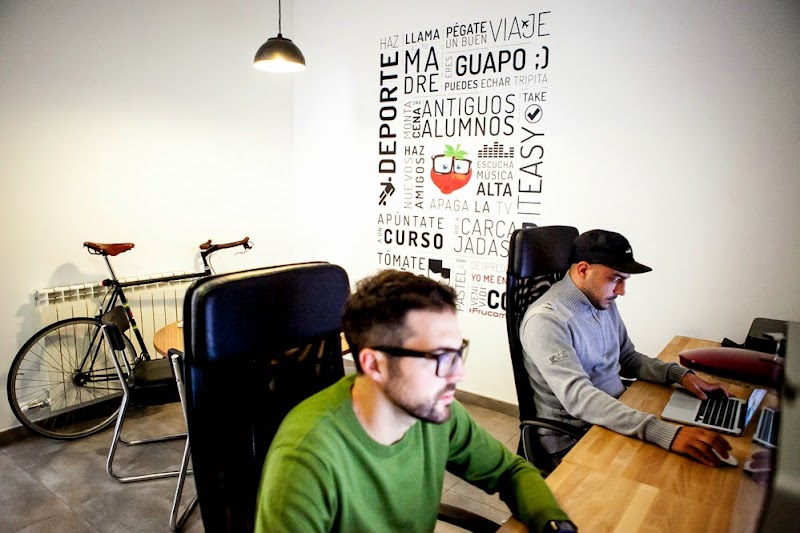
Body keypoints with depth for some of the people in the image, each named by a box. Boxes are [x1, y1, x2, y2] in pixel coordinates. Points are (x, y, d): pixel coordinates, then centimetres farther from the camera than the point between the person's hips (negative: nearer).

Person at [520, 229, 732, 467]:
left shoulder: (604, 303, 6)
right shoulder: (545, 319, -22)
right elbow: (577, 396, -33)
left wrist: (679, 374, -1)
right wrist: (666, 433, -40)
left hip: (618, 420, 8)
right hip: (574, 441, -8)